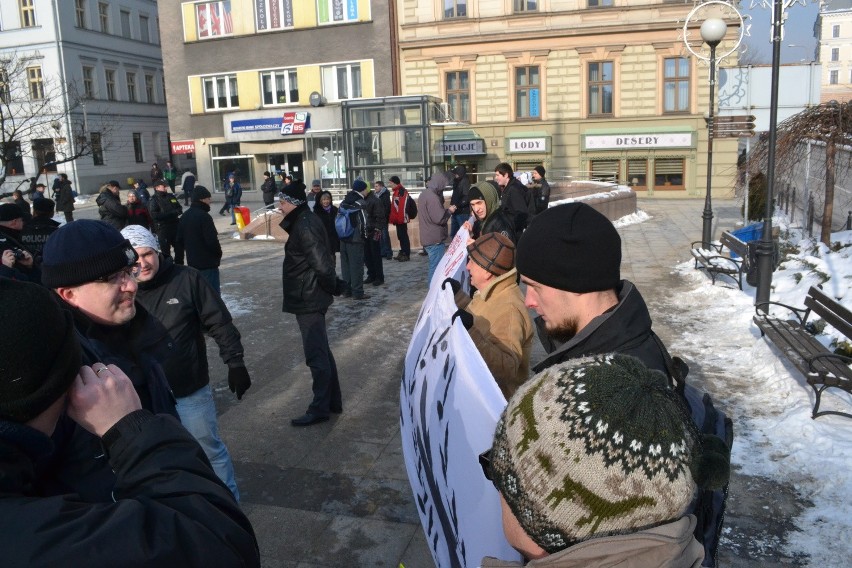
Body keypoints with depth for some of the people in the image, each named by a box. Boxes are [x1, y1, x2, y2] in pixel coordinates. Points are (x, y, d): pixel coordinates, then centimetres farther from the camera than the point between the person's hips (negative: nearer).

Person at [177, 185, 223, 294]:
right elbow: (212, 240, -20)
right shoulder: (204, 216, -17)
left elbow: (179, 240, 12)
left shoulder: (184, 217, 9)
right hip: (208, 262, -9)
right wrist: (218, 254, -4)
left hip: (192, 262, 9)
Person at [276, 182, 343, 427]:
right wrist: (332, 285, 14)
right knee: (322, 352, 17)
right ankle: (332, 401, 28)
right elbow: (323, 262, 17)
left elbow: (322, 265, -27)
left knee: (316, 355, 0)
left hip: (308, 300, -11)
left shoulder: (304, 227, -21)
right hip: (310, 298, 11)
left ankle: (320, 408, 11)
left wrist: (332, 287, -12)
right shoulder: (304, 221, 11)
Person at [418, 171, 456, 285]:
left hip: (428, 237, 10)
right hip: (435, 238, -10)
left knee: (434, 263, 20)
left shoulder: (424, 193, 12)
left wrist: (445, 210, 11)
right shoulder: (432, 197, -21)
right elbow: (439, 218, -24)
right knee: (436, 265, -3)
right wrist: (449, 211, -8)